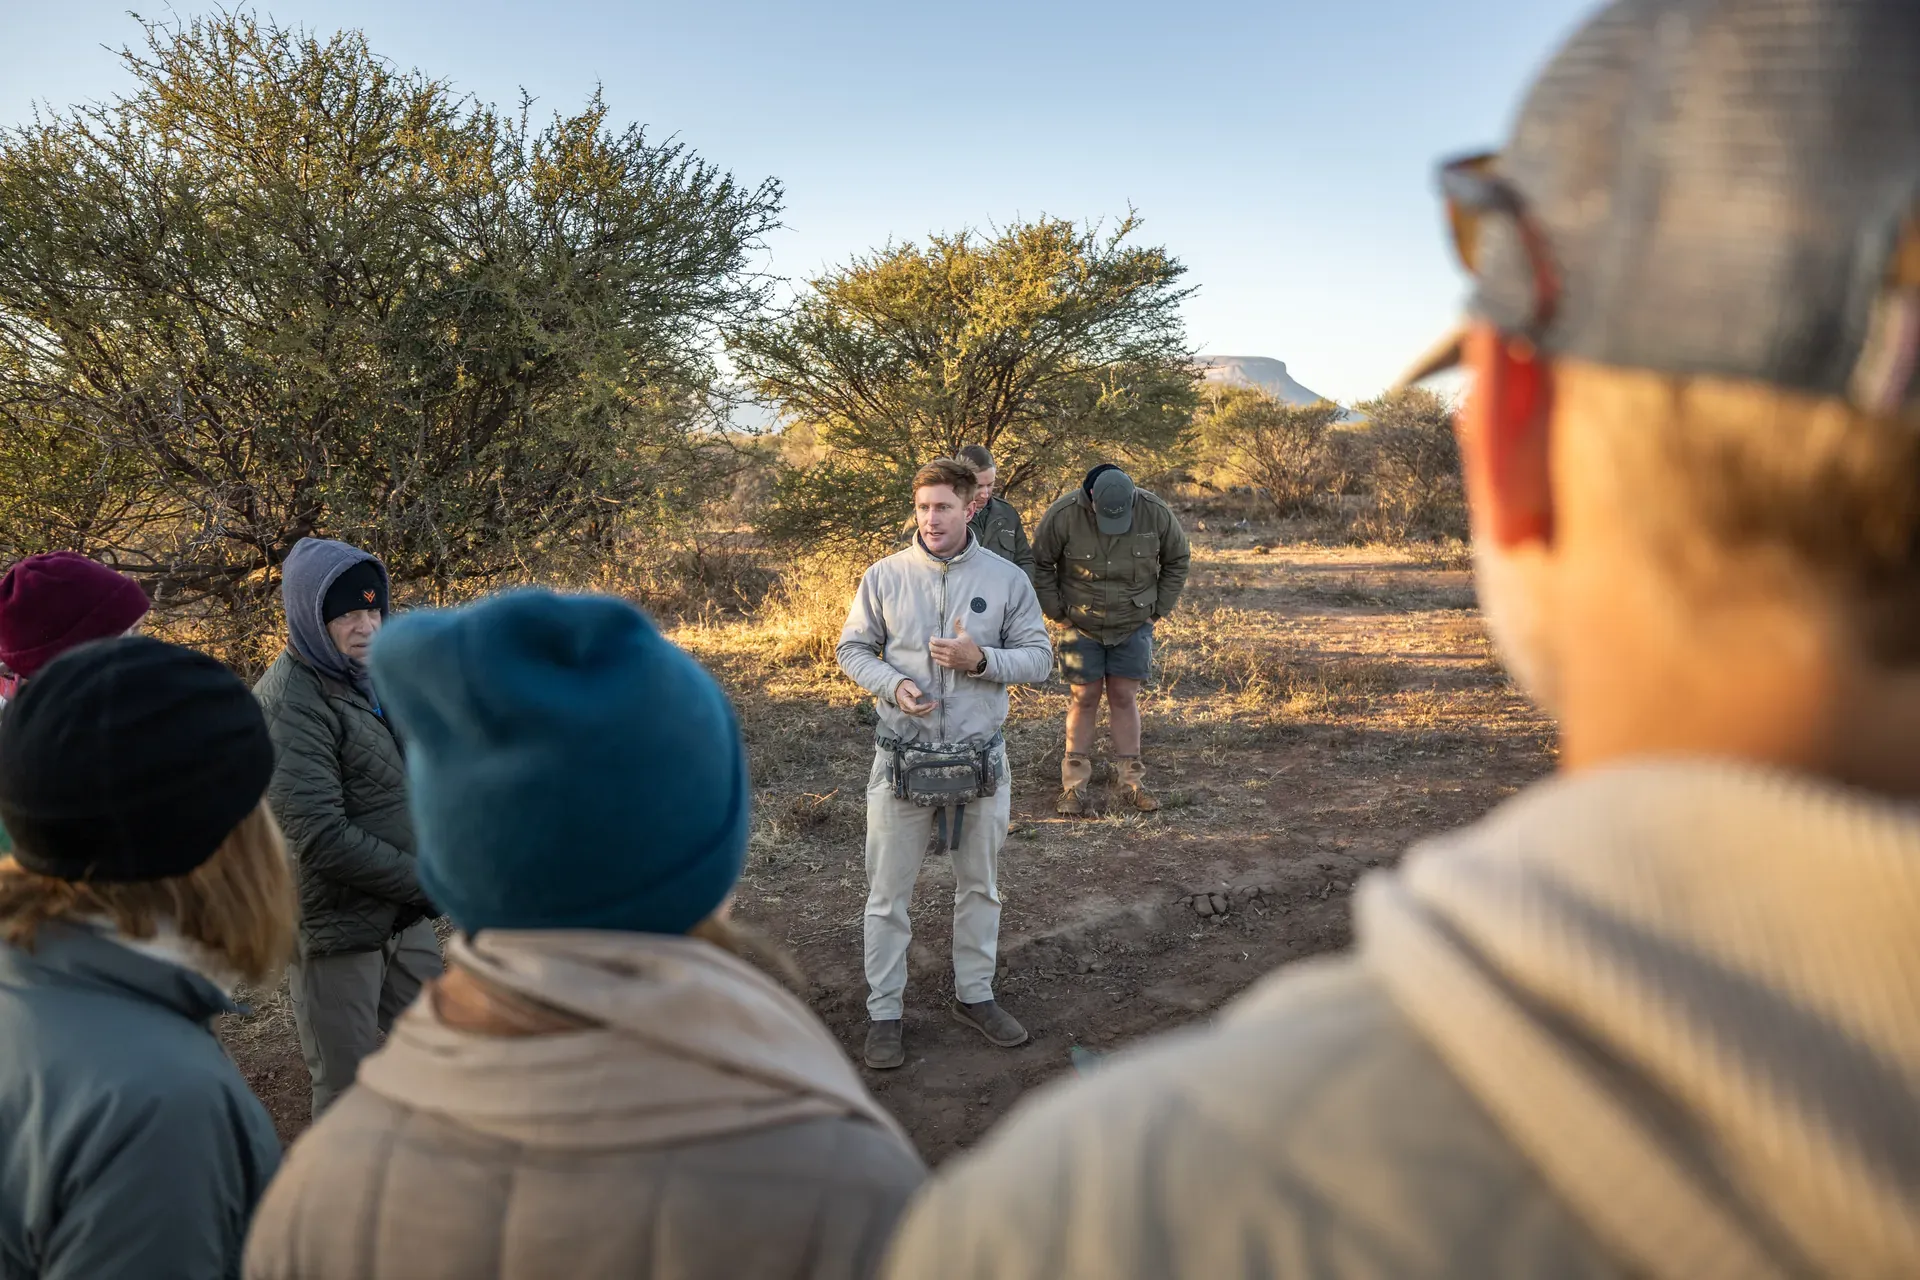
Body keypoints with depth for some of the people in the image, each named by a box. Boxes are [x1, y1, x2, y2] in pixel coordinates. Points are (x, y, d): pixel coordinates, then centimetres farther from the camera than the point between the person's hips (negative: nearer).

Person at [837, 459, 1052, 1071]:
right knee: (888, 892, 6)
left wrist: (980, 659, -18)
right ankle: (885, 1012, 21)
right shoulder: (884, 576, -3)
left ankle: (974, 994, 35)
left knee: (980, 886, 16)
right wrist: (894, 684, -17)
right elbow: (853, 649, 3)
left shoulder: (1007, 578, -2)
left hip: (981, 760, 1)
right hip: (901, 759, -1)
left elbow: (1038, 657, 0)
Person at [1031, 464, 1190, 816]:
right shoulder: (1063, 515, -20)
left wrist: (1159, 610, 1)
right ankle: (1075, 787, 8)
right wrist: (1057, 612, -5)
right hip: (1082, 625, -1)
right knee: (1085, 698, 1)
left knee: (1124, 697, 3)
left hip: (1134, 625, 1)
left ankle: (1132, 784, 11)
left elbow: (1177, 559, 2)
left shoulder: (1155, 513, -15)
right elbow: (1039, 563, -5)